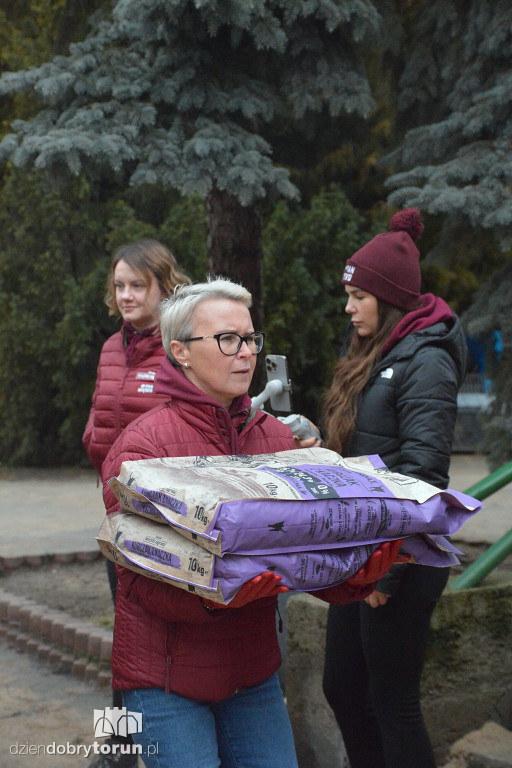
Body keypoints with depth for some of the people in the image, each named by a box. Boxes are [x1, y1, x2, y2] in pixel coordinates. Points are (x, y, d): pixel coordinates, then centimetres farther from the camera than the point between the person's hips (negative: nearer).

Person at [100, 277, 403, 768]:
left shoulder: (276, 438, 7)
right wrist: (211, 594, -34)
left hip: (254, 670, 5)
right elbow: (139, 575, -16)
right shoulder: (143, 443, -10)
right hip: (166, 678, -5)